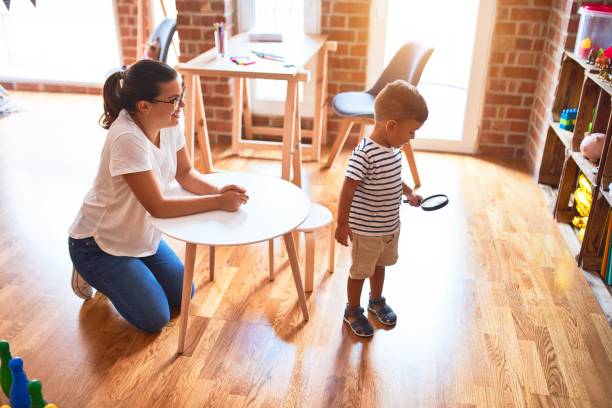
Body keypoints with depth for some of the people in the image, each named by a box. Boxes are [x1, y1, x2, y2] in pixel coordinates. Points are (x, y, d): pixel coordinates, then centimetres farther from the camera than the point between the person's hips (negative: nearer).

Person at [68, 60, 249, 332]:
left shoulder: (168, 124, -11)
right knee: (154, 319, -6)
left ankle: (114, 274, 28)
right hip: (99, 243, -7)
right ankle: (92, 274, 14)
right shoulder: (127, 139, -34)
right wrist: (218, 202, -29)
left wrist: (217, 190, -18)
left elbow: (185, 173, 2)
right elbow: (158, 207, -31)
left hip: (142, 235, 8)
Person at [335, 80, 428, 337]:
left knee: (380, 265, 27)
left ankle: (376, 301, 51)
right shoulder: (364, 156, -30)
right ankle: (353, 311, 34)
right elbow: (348, 190, -25)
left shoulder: (394, 150, -3)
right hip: (366, 231, -8)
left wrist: (409, 193, 26)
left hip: (390, 227, 8)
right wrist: (342, 224, -21)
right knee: (360, 271, 12)